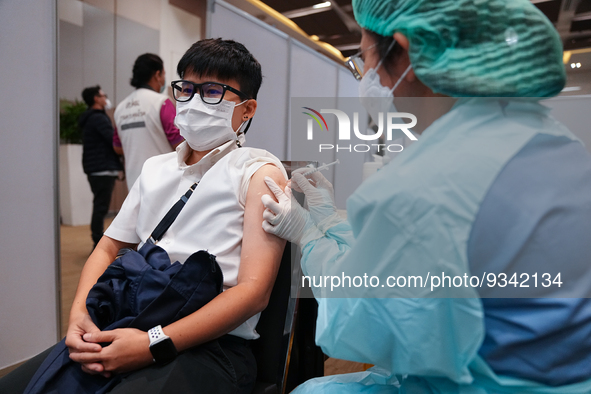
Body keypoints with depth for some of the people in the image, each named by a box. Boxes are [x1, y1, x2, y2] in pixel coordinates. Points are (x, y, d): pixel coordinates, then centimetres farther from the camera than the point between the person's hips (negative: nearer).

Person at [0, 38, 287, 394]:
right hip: (129, 329, 6)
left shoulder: (260, 173, -3)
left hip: (213, 344, -5)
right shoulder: (155, 168, 18)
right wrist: (80, 316, -2)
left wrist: (155, 345, -18)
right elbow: (109, 248, 18)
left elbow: (254, 290, -11)